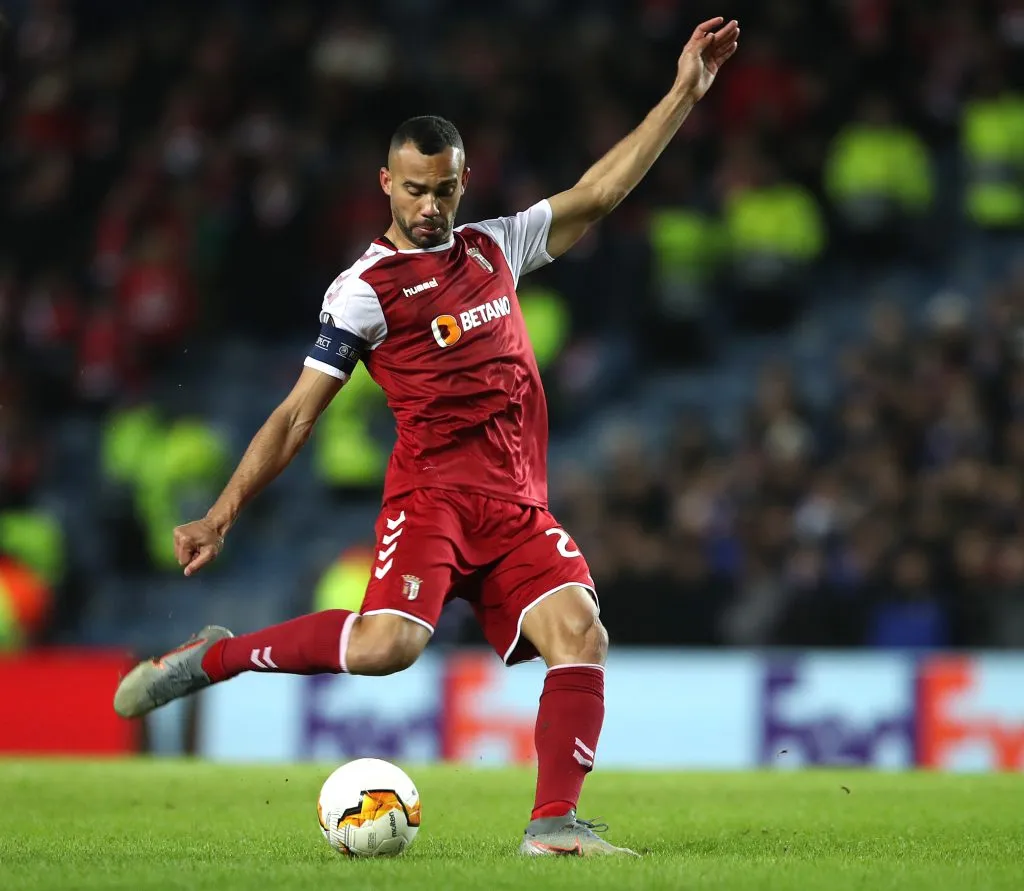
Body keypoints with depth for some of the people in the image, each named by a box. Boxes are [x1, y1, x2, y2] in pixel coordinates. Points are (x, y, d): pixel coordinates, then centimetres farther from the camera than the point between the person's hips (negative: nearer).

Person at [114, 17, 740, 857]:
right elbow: (297, 415, -1)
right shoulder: (366, 287, -1)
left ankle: (555, 821, -13)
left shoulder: (494, 248, 16)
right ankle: (211, 658, -8)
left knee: (580, 633, -16)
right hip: (432, 493, -5)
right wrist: (222, 516, -7)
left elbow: (599, 191, 17)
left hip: (519, 505, 5)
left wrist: (684, 94, 12)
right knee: (388, 642, -27)